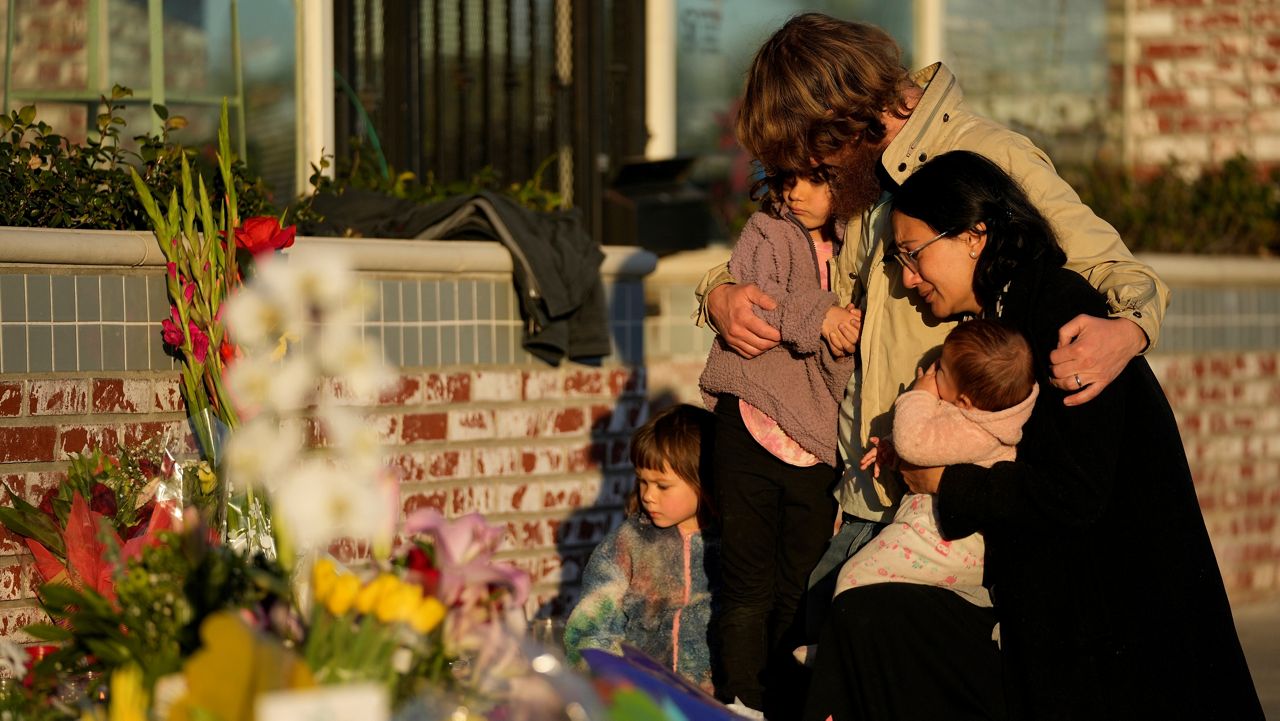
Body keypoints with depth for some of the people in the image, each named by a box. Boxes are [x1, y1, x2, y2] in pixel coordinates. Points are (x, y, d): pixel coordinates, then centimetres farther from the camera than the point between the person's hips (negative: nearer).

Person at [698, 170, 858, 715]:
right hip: (751, 426, -3)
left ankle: (789, 703, 19)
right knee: (750, 585, -1)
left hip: (816, 444, 3)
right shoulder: (766, 232, 5)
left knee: (801, 589, 9)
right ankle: (741, 705, 6)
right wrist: (814, 316, -25)